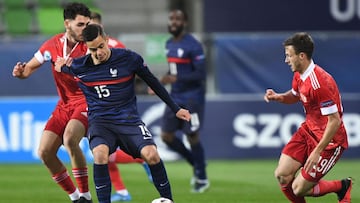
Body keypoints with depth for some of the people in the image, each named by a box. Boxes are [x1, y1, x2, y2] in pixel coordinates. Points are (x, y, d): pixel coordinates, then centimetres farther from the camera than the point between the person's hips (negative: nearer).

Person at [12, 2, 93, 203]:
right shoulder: (53, 45, -1)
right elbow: (30, 68, 10)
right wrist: (21, 71, -14)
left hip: (87, 103, -6)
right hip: (65, 104, 6)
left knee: (69, 139, -32)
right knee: (45, 152, -5)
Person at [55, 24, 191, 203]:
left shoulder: (129, 59, -5)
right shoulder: (78, 66, -1)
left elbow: (152, 82, 9)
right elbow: (61, 67, 26)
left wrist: (175, 109, 13)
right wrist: (62, 66, 3)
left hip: (128, 119, 0)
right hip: (100, 121, 0)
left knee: (151, 154, -25)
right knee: (100, 153, -33)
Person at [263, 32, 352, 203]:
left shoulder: (320, 83, -29)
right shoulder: (299, 75, 0)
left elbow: (334, 121, -27)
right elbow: (295, 96, 23)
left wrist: (317, 151, -26)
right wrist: (278, 97, 1)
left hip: (329, 139, -8)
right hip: (308, 130, 8)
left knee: (299, 189, -7)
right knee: (282, 176, -2)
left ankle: (342, 187, 16)